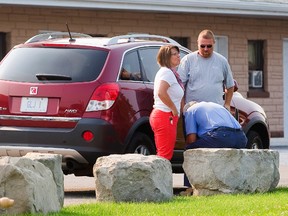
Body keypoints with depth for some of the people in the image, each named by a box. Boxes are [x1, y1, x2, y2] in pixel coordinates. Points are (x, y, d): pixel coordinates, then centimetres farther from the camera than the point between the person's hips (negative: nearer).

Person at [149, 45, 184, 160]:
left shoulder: (171, 72, 20)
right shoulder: (167, 72, -12)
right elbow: (161, 92, -26)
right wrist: (174, 109, -16)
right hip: (166, 116, -10)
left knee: (162, 154, 11)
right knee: (165, 155, -11)